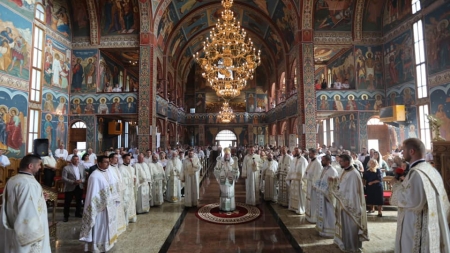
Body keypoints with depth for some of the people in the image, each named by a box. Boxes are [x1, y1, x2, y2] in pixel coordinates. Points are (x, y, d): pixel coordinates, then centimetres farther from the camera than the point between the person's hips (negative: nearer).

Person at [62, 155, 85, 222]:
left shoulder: (81, 168, 10)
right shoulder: (66, 168, -6)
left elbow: (84, 177, 9)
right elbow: (64, 178, -13)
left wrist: (81, 180, -14)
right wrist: (73, 182, -23)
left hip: (79, 187, 4)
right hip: (69, 188, -4)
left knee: (79, 201, 14)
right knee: (67, 203, 5)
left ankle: (78, 213, 31)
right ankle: (66, 216, 20)